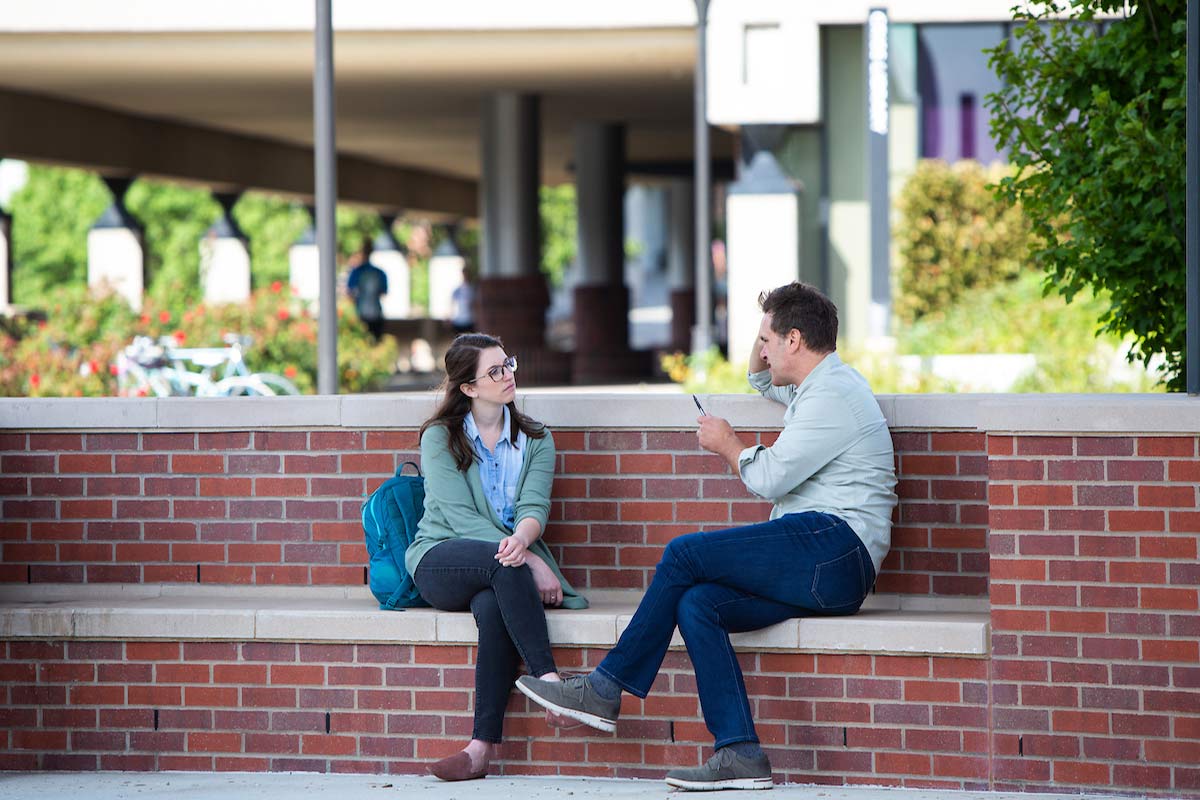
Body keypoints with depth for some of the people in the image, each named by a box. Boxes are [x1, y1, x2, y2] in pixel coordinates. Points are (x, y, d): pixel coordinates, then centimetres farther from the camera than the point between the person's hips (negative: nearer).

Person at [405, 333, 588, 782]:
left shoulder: (534, 439, 13)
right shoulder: (440, 438, 3)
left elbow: (534, 505, -4)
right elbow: (461, 517, -9)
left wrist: (521, 538, -31)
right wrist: (532, 563, -22)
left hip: (503, 571, 2)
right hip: (440, 561, -2)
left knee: (492, 606, -35)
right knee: (506, 566, -36)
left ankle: (483, 746, -41)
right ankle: (549, 682, -41)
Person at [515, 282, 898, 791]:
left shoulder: (832, 396, -9)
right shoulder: (820, 385, 25)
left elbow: (769, 478, -12)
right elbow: (761, 381, 49)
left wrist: (727, 445, 7)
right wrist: (763, 349, 29)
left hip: (833, 546, -10)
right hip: (823, 570, 10)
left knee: (684, 554, -16)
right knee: (696, 603, -12)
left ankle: (605, 690, -9)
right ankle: (739, 753, -21)